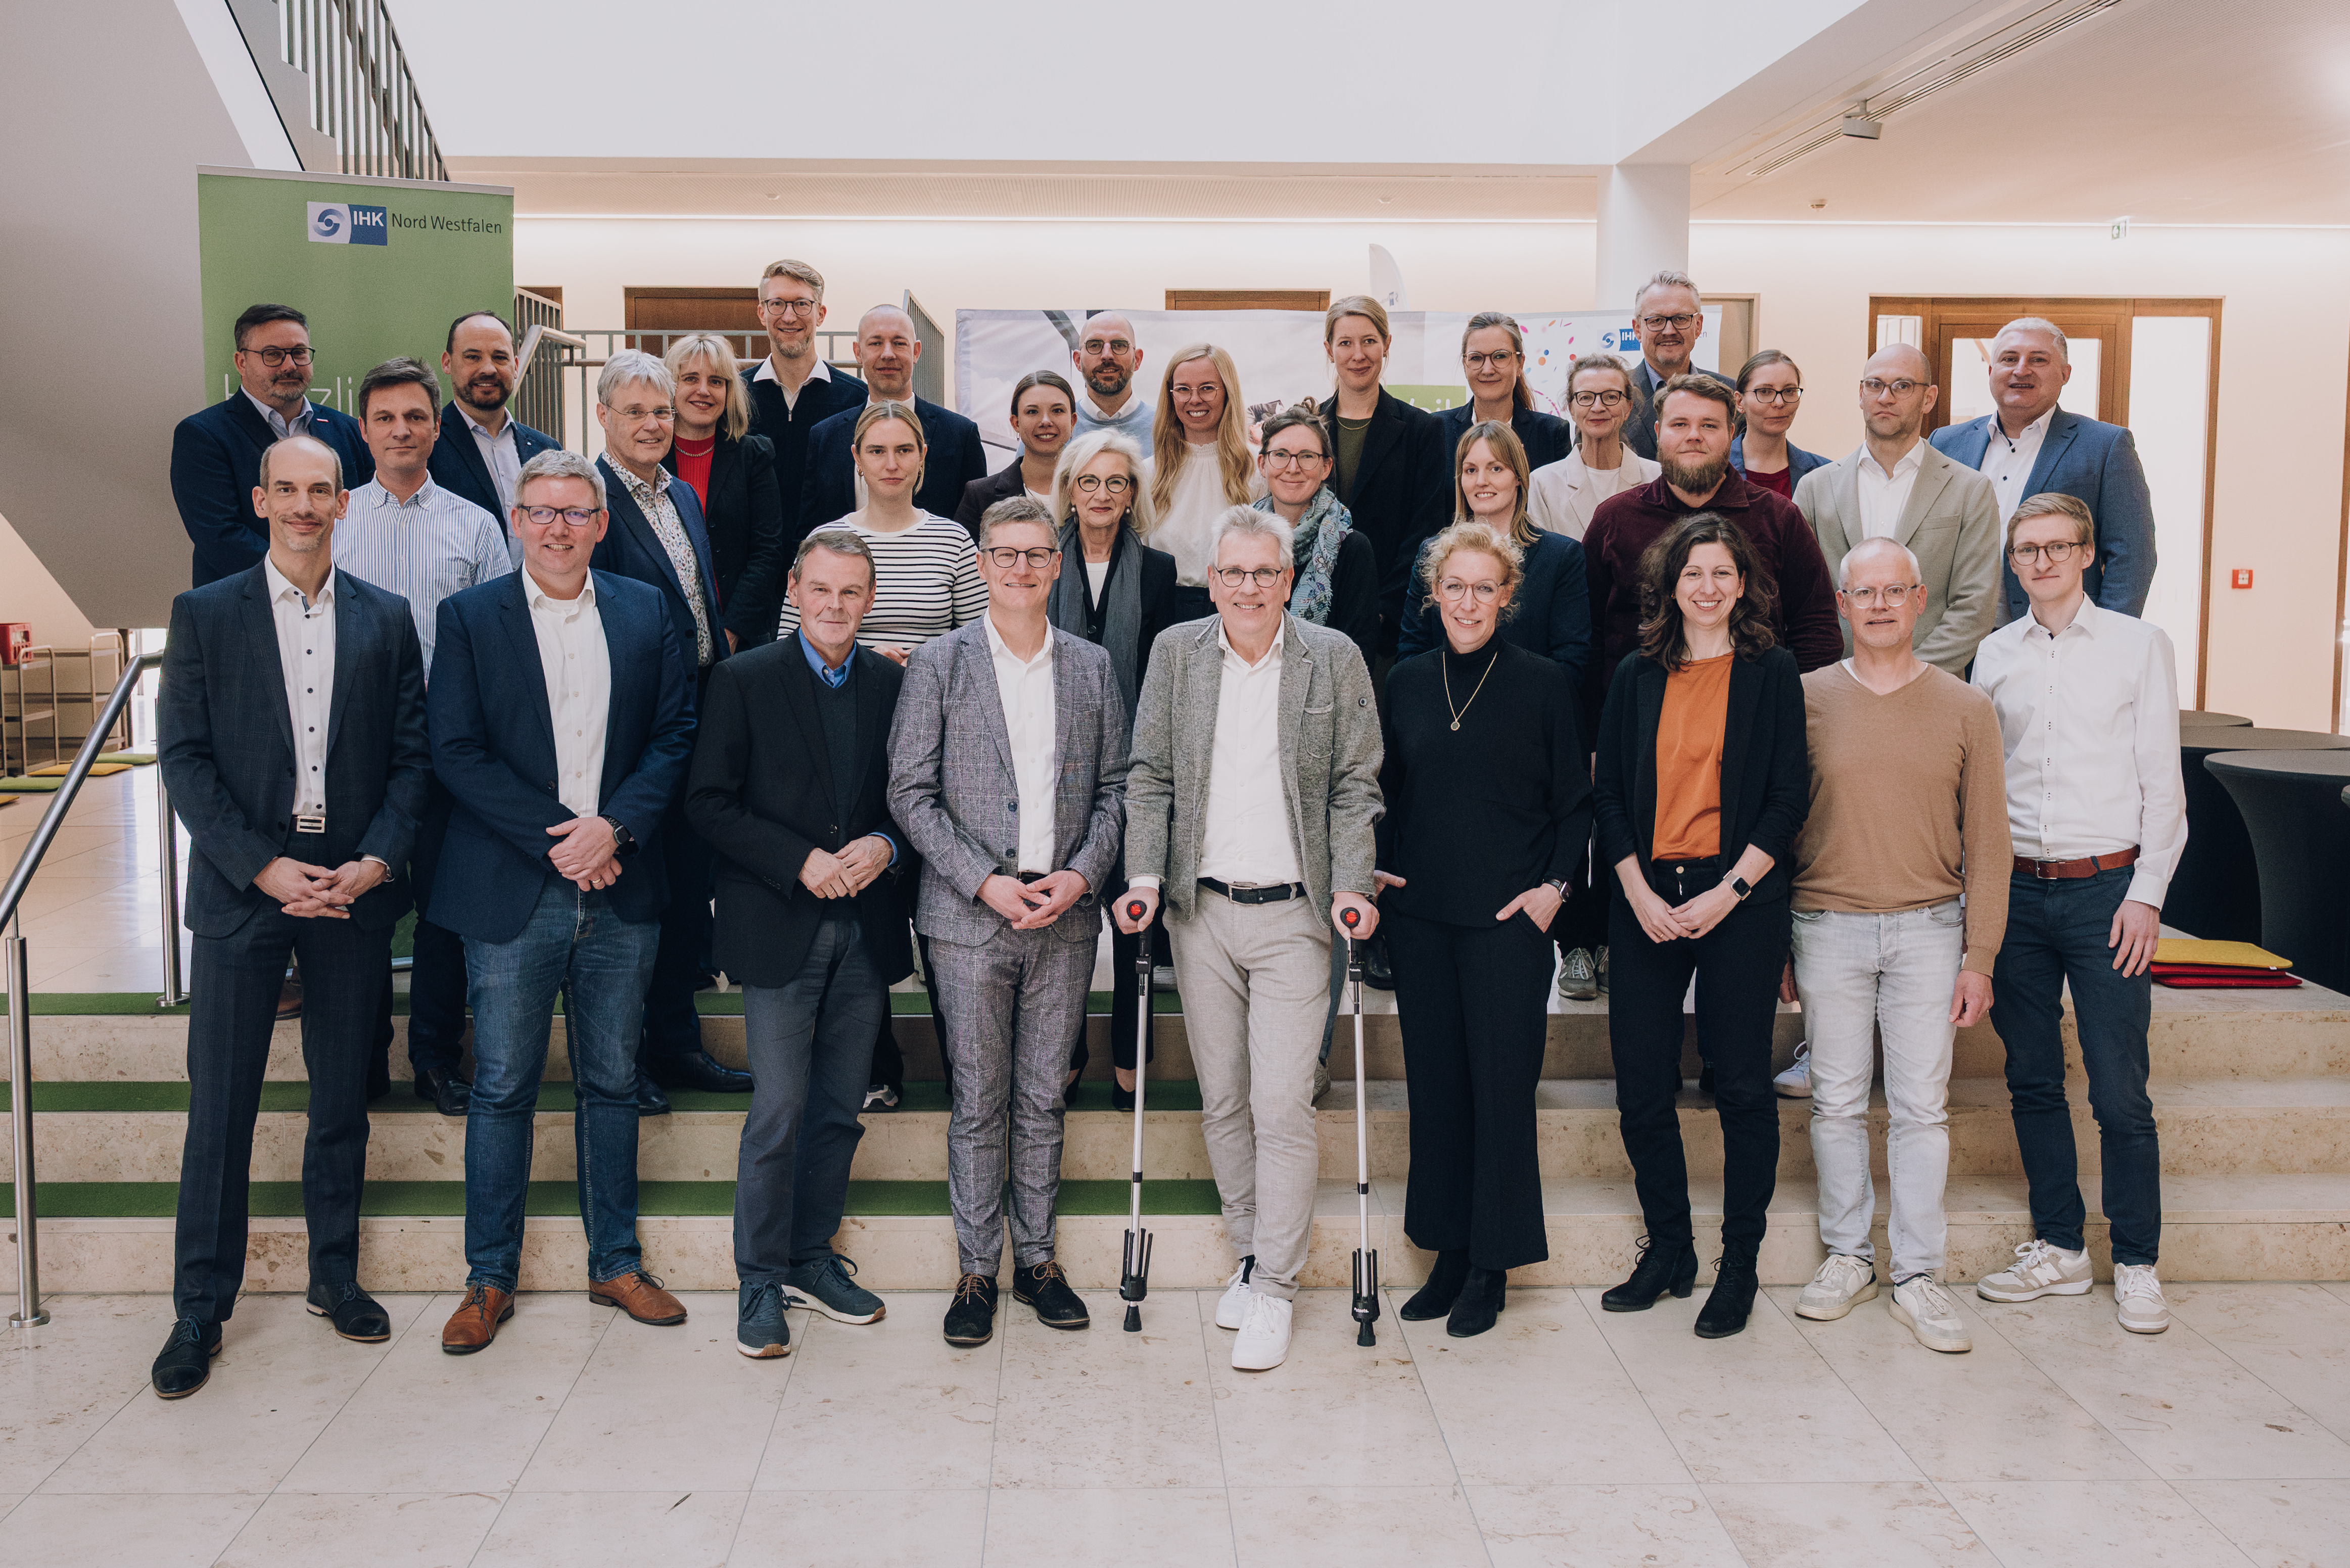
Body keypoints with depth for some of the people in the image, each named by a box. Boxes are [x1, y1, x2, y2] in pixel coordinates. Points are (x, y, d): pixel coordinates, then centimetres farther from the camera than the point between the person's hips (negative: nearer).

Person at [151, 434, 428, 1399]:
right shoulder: (205, 614, 2)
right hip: (243, 886, -1)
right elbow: (183, 756, -3)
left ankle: (334, 1276, 26)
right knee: (220, 1105, 3)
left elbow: (410, 757, 4)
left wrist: (376, 860, -10)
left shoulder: (386, 620, 6)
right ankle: (200, 1309, 14)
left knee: (342, 1098, 11)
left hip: (354, 887, 2)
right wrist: (263, 866, -12)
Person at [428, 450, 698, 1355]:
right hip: (511, 895, -2)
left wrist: (615, 825, -12)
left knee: (612, 1081, 11)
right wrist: (556, 839, -13)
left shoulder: (647, 612, 8)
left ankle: (616, 1263, 23)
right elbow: (456, 752, -5)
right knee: (502, 1087, 5)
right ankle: (490, 1279, 17)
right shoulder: (468, 618, 2)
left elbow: (675, 734, 3)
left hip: (620, 891, 2)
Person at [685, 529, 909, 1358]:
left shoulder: (894, 684, 7)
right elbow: (709, 804, -6)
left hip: (865, 929, 4)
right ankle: (760, 1280, 11)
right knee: (778, 1113, -3)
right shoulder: (744, 680, -2)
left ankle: (813, 1256, 27)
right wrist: (801, 862, -15)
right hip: (779, 927, -3)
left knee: (839, 1109, 11)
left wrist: (885, 846, -10)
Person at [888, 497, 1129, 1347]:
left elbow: (1114, 788, 10)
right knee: (978, 1101, 3)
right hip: (971, 917, -2)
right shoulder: (940, 664, 1)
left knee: (1043, 1099, 10)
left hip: (1066, 917, 2)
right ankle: (976, 1269, 15)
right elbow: (910, 792, -3)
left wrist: (1082, 873, -7)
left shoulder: (1093, 667, 9)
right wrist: (984, 881, -12)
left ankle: (1037, 1258, 22)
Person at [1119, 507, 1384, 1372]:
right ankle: (1249, 1254, 25)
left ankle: (1275, 1285, 5)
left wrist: (1351, 884, -10)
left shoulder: (1335, 658, 2)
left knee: (1282, 1104, -6)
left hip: (1293, 913, -3)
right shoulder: (1176, 652, 7)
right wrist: (1144, 876, -5)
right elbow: (1149, 775, 7)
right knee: (1222, 1100, 10)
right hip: (1200, 912, 3)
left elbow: (1357, 783, 2)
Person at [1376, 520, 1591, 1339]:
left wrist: (1554, 885, -8)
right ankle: (1449, 1252, 20)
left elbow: (1576, 804, 3)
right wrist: (1379, 866, 5)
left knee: (1501, 1083, 0)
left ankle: (1491, 1264, 12)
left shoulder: (1544, 684, -1)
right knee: (1434, 1081, 8)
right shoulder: (1406, 681, 8)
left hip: (1509, 917, -3)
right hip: (1420, 913, 4)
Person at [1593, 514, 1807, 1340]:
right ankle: (1667, 1249, 21)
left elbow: (1789, 798, -1)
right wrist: (1640, 894, -4)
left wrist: (1731, 889, -10)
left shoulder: (1772, 673, 2)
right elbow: (1608, 793, 7)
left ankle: (1740, 1262, 16)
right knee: (1642, 1089, 3)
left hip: (1741, 900, -2)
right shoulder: (1636, 676, 9)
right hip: (1646, 903, 3)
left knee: (1742, 1086, 2)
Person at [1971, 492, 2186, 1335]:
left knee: (2120, 1090, -2)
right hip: (2016, 888, 3)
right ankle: (2058, 1248, 21)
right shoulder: (1994, 655, 9)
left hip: (2105, 888, -3)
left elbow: (2162, 779, -1)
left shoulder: (2139, 645, 1)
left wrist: (2147, 893, -7)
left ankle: (2136, 1264, 11)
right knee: (2032, 1079, 8)